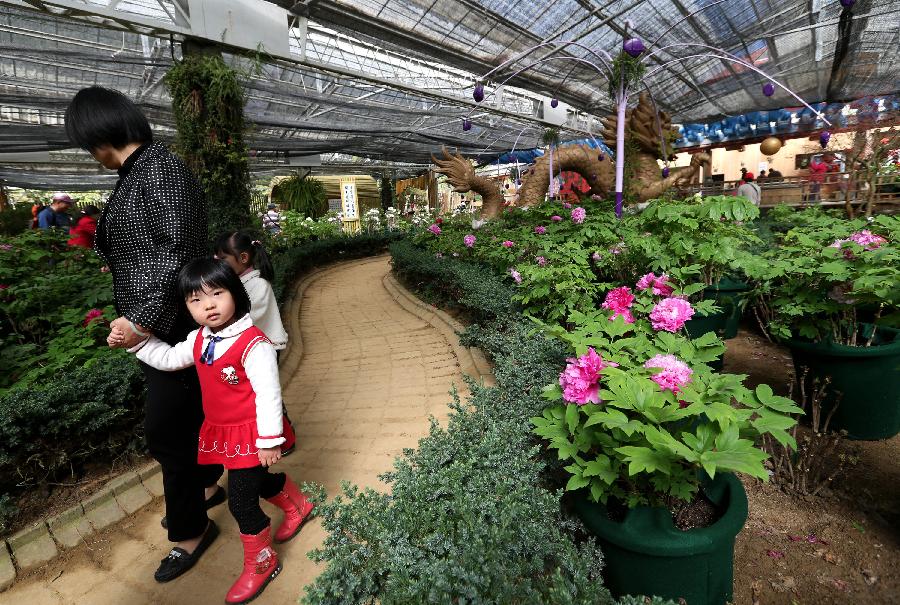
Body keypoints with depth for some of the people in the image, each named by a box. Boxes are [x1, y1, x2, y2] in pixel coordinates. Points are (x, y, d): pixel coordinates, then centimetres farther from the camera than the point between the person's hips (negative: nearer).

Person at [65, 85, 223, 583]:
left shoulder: (160, 167, -15)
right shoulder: (133, 175, 13)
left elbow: (179, 250, -23)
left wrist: (142, 320, -23)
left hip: (172, 324, -9)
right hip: (154, 322, 9)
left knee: (165, 431, 1)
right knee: (185, 414, 21)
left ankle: (191, 531, 21)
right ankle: (206, 487, 41)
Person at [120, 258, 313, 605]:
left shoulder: (253, 343, -27)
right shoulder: (199, 340, -1)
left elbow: (268, 393, -25)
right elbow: (168, 359, 15)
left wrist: (270, 440, -21)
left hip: (250, 434, -8)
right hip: (221, 432, 8)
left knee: (241, 500, 0)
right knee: (260, 481, 25)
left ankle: (261, 563, 25)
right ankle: (298, 506, 53)